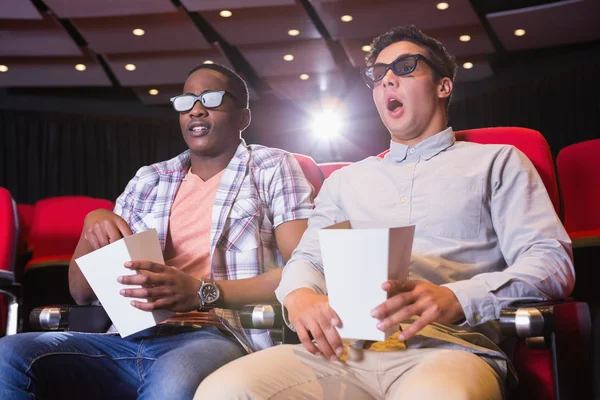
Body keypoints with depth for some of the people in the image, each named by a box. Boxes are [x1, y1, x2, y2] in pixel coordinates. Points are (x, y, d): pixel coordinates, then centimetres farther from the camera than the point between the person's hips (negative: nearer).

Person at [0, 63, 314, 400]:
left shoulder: (274, 169, 9)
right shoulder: (148, 180, 21)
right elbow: (82, 293, 21)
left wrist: (202, 291, -18)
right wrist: (93, 228, -1)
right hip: (132, 341, 5)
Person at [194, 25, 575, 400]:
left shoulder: (496, 162, 18)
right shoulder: (346, 179, 30)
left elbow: (553, 260, 5)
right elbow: (309, 257, 24)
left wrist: (456, 299, -15)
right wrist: (300, 295, -4)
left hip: (447, 348, -3)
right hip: (342, 349, 4)